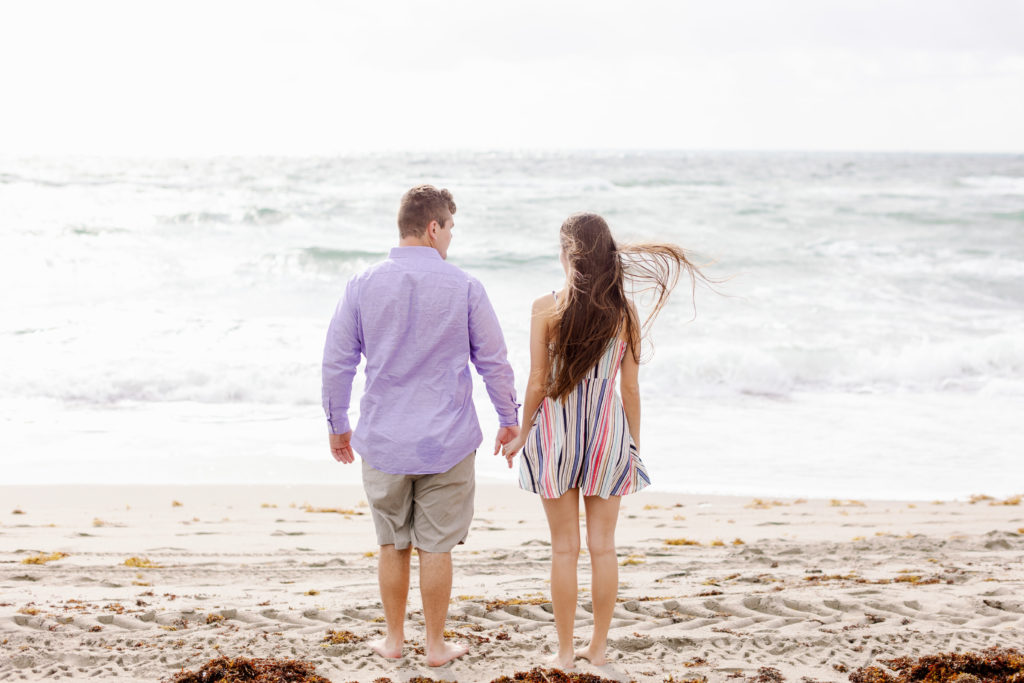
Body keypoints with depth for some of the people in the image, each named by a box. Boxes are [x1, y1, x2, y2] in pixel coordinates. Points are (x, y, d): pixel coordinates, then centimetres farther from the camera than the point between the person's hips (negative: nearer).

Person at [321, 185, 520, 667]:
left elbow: (336, 363, 2)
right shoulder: (464, 288, -8)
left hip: (383, 441, 2)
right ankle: (435, 646, 18)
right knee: (436, 546, 8)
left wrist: (337, 424, 15)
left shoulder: (363, 285, -3)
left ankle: (394, 640, 26)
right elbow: (494, 362, -1)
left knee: (393, 545, 15)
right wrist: (509, 419, 13)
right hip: (446, 442, -2)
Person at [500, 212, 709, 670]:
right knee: (603, 546, 11)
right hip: (607, 431, 2)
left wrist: (521, 435, 5)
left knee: (564, 548, 7)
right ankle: (598, 647, 20)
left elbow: (538, 383, -9)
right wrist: (634, 443, 11)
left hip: (556, 431, -2)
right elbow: (629, 387, -1)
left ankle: (565, 652, 13)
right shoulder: (625, 312, -5)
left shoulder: (547, 308, -11)